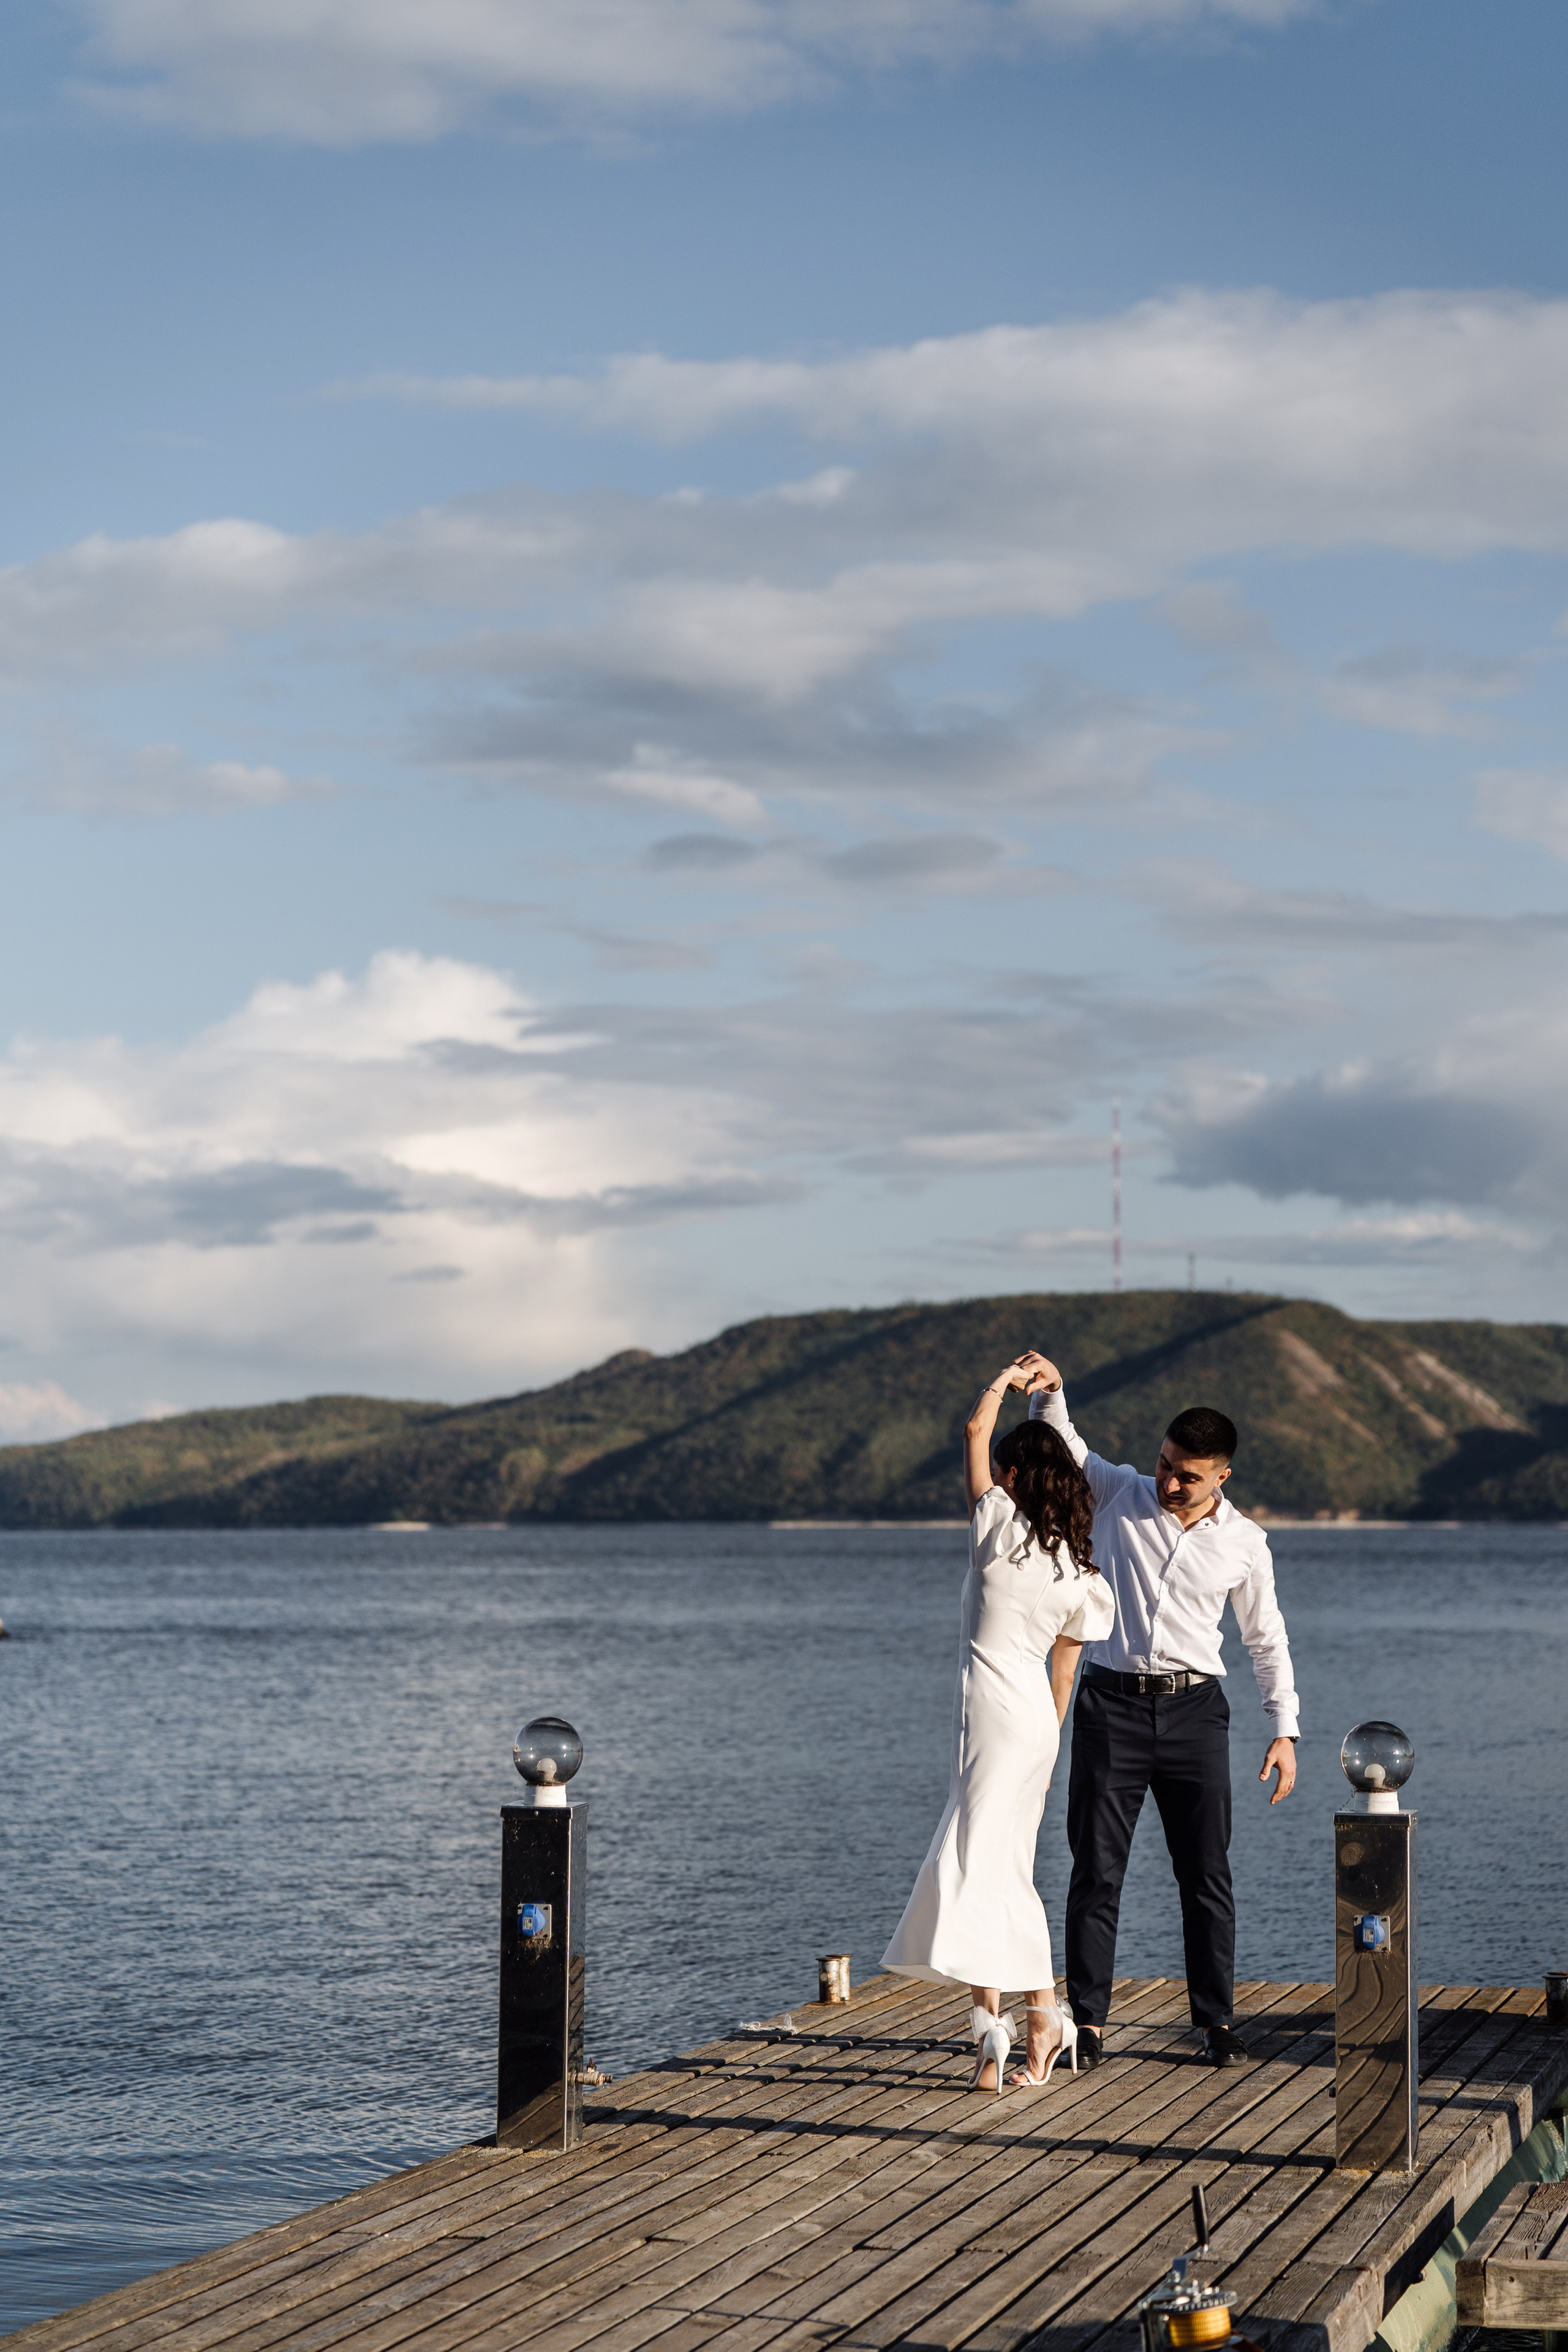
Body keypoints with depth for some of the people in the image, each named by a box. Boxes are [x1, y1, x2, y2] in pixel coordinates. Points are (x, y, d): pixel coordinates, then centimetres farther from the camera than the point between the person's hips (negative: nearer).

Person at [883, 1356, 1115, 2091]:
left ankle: (989, 2021, -16)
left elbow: (975, 1432, 1)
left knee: (974, 1864, -8)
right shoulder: (1080, 1573, 8)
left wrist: (1003, 1381, 17)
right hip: (1036, 1717, 7)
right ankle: (1044, 2021, 15)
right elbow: (1063, 1671, 14)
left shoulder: (1002, 1528, -9)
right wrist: (1046, 1747, 21)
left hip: (994, 1710, -7)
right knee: (1009, 1871, 14)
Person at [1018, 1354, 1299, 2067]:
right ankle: (1087, 2018, 4)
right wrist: (1048, 1394, -21)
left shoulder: (1243, 1543, 4)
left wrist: (1285, 1730, 6)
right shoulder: (1119, 1495, 3)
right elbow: (1060, 1447, 1)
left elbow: (1267, 1640, 11)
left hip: (1194, 1711, 0)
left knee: (1207, 1874, 2)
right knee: (1096, 1870, 0)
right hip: (1112, 1705, 0)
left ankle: (1216, 2019, 10)